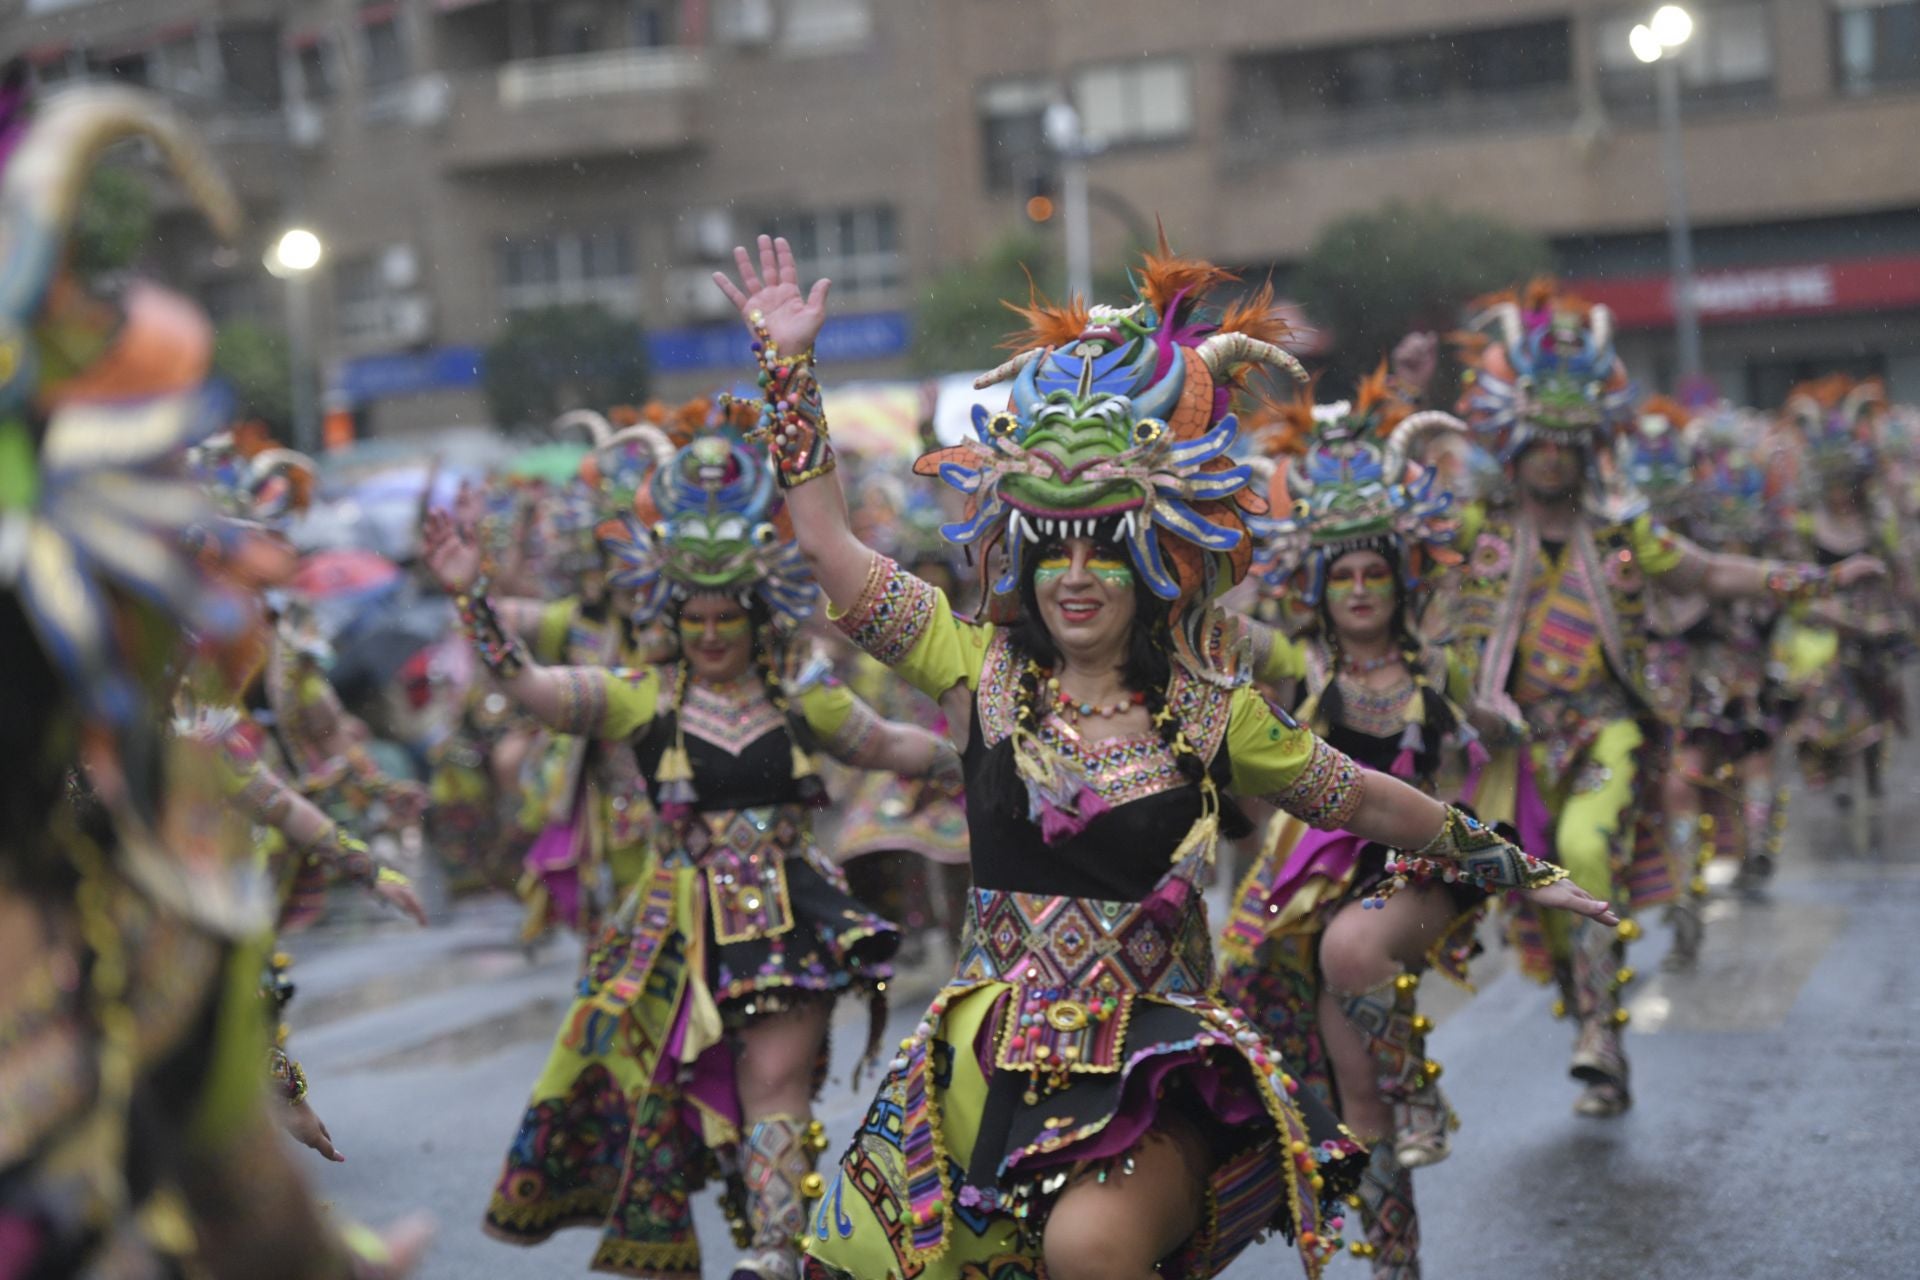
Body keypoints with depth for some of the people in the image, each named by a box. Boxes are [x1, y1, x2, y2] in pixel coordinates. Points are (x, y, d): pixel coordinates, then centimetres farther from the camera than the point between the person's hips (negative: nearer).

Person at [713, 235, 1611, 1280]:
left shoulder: (1212, 708, 1)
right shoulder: (981, 670, 3)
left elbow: (1367, 802, 13)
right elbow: (827, 539, 1)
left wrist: (1512, 866, 19)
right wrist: (788, 361, -3)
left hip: (1159, 1072, -3)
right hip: (997, 1062, 3)